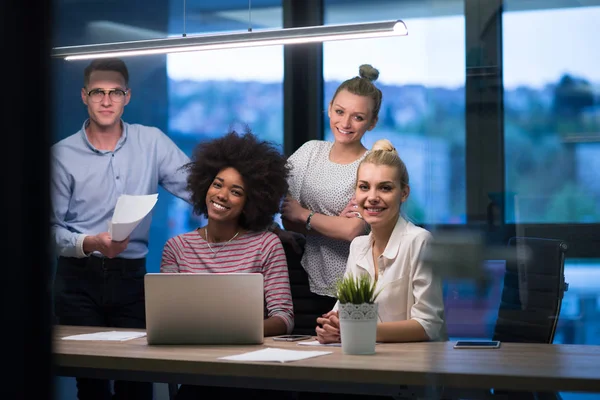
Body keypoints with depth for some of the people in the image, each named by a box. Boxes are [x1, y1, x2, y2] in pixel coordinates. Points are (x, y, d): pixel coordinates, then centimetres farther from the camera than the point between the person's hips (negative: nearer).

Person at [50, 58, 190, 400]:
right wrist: (90, 244, -20)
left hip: (131, 277, 1)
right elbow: (51, 227, -3)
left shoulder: (152, 142, 3)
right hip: (79, 280, -1)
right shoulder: (62, 155, -2)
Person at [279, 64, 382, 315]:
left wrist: (303, 214, -7)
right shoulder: (310, 151, 4)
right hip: (313, 284, 4)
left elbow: (353, 230, -20)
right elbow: (288, 221, 2)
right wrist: (334, 224, -14)